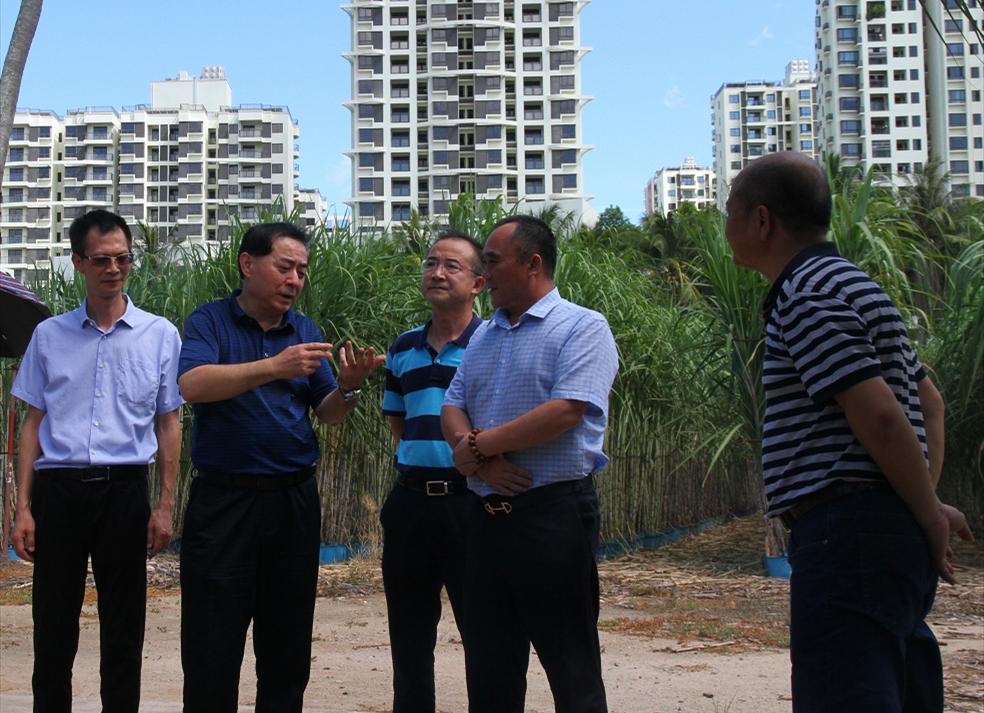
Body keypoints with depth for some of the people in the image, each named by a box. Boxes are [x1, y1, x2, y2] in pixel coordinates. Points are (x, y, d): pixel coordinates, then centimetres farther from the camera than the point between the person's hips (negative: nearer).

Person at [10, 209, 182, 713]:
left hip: (124, 487, -1)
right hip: (58, 487, 1)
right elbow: (33, 424, 9)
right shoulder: (49, 335, 8)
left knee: (123, 627, 6)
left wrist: (165, 506, 1)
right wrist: (23, 508, 3)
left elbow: (168, 425, 7)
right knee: (53, 624, 5)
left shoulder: (160, 335, 5)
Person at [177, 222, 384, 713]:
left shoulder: (306, 332, 11)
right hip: (223, 501, -4)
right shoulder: (210, 321, -1)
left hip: (295, 501, 4)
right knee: (212, 652, 0)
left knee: (287, 649, 11)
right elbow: (193, 384, -19)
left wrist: (348, 386, -12)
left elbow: (327, 414, 10)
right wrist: (274, 367, -29)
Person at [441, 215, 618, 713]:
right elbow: (452, 409, 12)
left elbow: (565, 412, -18)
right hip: (489, 515, 7)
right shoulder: (483, 336, 18)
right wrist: (482, 460, -10)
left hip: (554, 511, -7)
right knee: (488, 670, 12)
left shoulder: (582, 327, -5)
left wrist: (477, 446, -11)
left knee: (572, 670, 0)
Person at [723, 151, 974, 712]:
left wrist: (931, 517, -10)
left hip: (846, 527, -10)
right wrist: (928, 508, 13)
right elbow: (930, 401, 23)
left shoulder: (806, 298, -11)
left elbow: (878, 414, -20)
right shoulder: (853, 285, 20)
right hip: (896, 533, 10)